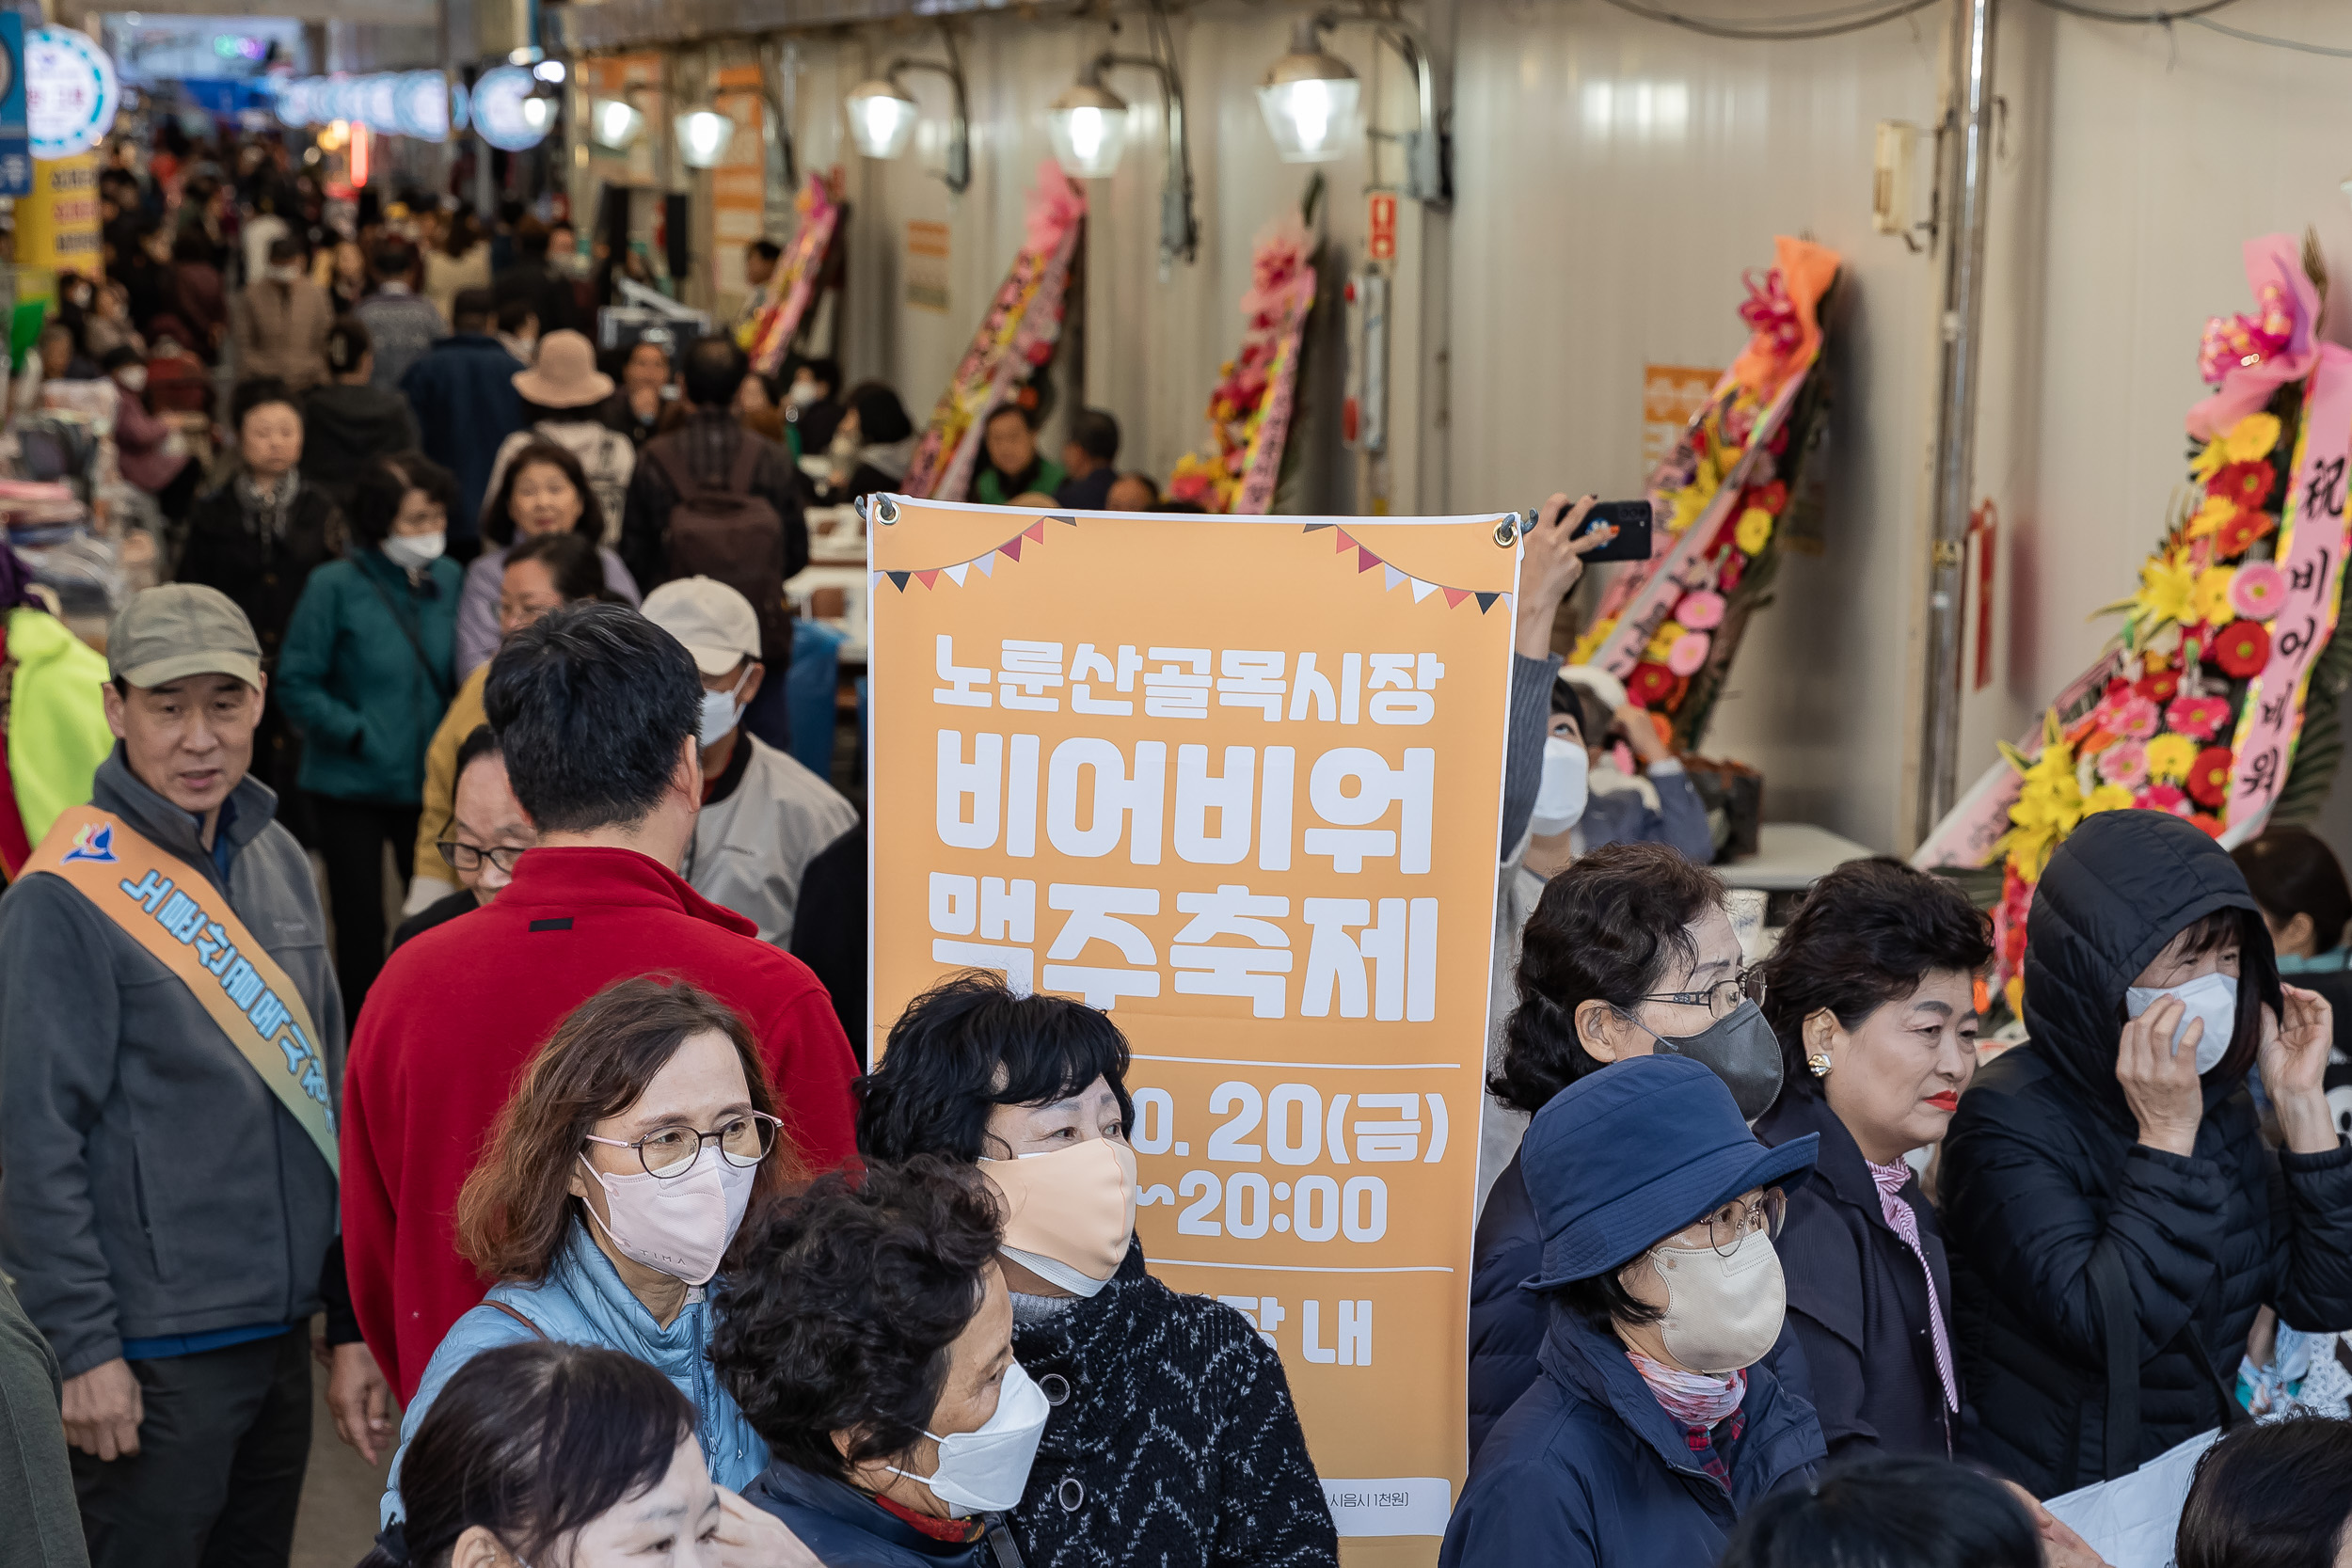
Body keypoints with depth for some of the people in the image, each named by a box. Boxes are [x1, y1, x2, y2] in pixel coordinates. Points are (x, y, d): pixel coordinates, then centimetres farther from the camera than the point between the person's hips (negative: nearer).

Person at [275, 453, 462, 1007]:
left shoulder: (449, 579, 4)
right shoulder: (336, 585, -8)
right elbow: (297, 684, -8)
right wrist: (358, 733, -16)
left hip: (429, 783, 3)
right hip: (351, 785, -3)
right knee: (361, 924, 3)